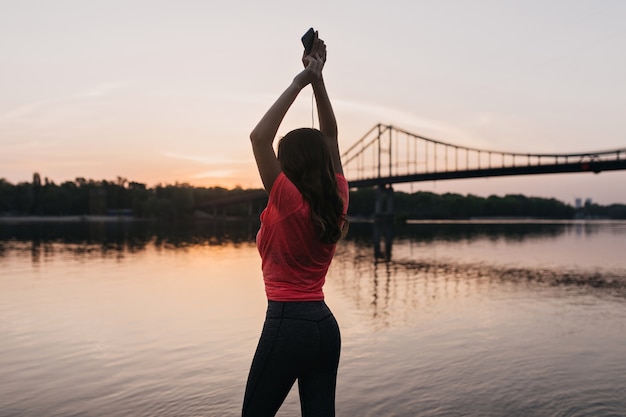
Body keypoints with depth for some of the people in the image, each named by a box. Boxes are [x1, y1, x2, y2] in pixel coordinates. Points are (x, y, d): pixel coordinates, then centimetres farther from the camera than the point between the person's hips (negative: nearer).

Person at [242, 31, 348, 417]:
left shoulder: (289, 202, -15)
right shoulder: (337, 201, 2)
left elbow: (259, 137, -18)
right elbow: (330, 138, 10)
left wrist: (299, 82, -14)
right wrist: (318, 81, 8)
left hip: (287, 324, -6)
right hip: (325, 325, 7)